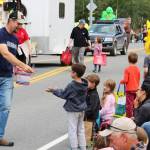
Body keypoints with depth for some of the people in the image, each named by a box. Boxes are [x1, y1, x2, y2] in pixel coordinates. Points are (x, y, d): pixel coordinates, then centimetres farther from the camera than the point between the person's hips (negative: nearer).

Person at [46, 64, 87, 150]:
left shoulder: (72, 85, -22)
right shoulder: (84, 85, -2)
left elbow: (63, 94, -11)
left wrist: (53, 91, 1)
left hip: (73, 111, -7)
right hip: (82, 109, 7)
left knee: (72, 130, 2)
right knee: (81, 129, 17)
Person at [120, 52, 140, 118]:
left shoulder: (127, 69, -16)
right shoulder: (137, 69, 0)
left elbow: (125, 80, -18)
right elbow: (139, 79, 9)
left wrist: (121, 81, 3)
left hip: (129, 89, -5)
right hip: (136, 89, 5)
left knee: (129, 103, 0)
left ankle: (129, 116, 3)